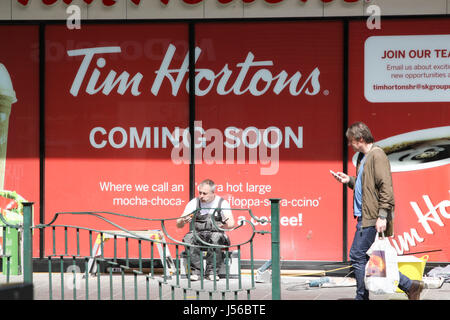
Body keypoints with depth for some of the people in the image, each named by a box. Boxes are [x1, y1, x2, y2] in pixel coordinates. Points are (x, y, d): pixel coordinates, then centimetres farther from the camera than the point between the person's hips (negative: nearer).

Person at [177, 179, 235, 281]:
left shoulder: (222, 203, 3)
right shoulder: (194, 203, 7)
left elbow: (231, 224, -8)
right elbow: (178, 225, 4)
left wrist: (221, 226, -31)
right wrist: (183, 221, -22)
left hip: (216, 233, -1)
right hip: (198, 233, 2)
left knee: (217, 237, -36)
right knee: (188, 238, -31)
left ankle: (212, 271, -25)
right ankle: (196, 270, -23)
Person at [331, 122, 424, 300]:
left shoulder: (377, 155, -13)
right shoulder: (362, 157, 18)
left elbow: (386, 187, -19)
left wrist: (382, 216, -23)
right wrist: (349, 180, 12)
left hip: (372, 218, -10)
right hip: (365, 216, 10)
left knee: (357, 256, -7)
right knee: (367, 258, 10)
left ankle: (362, 297, 2)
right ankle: (409, 286, 13)